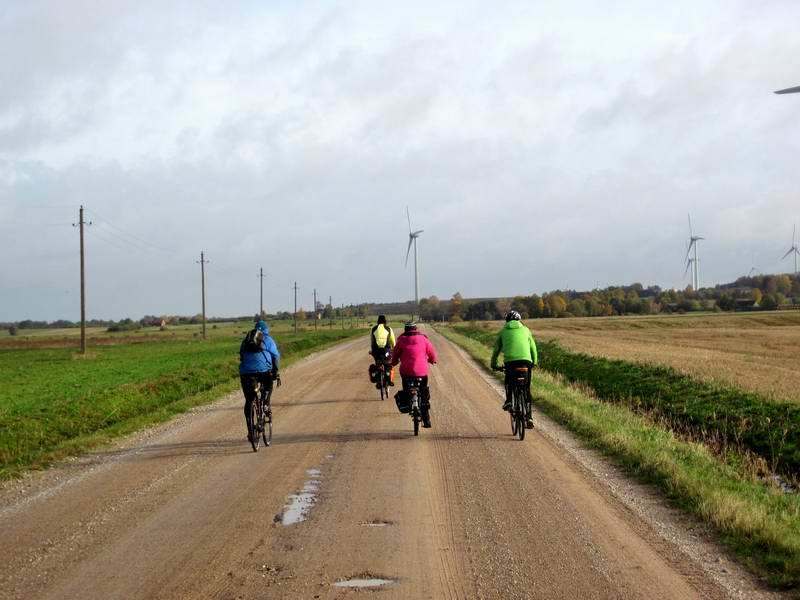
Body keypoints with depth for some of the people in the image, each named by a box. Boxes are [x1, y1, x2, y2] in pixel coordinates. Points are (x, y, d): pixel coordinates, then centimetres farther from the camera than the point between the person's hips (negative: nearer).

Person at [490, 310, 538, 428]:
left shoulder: (503, 331, 19)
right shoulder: (525, 330, 21)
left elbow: (496, 349, 23)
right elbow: (533, 347, 24)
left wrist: (493, 364, 36)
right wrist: (535, 362, 38)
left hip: (510, 360, 0)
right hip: (526, 360, 0)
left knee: (508, 381, 30)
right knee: (527, 389, 10)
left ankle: (508, 400, 5)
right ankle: (529, 418, 4)